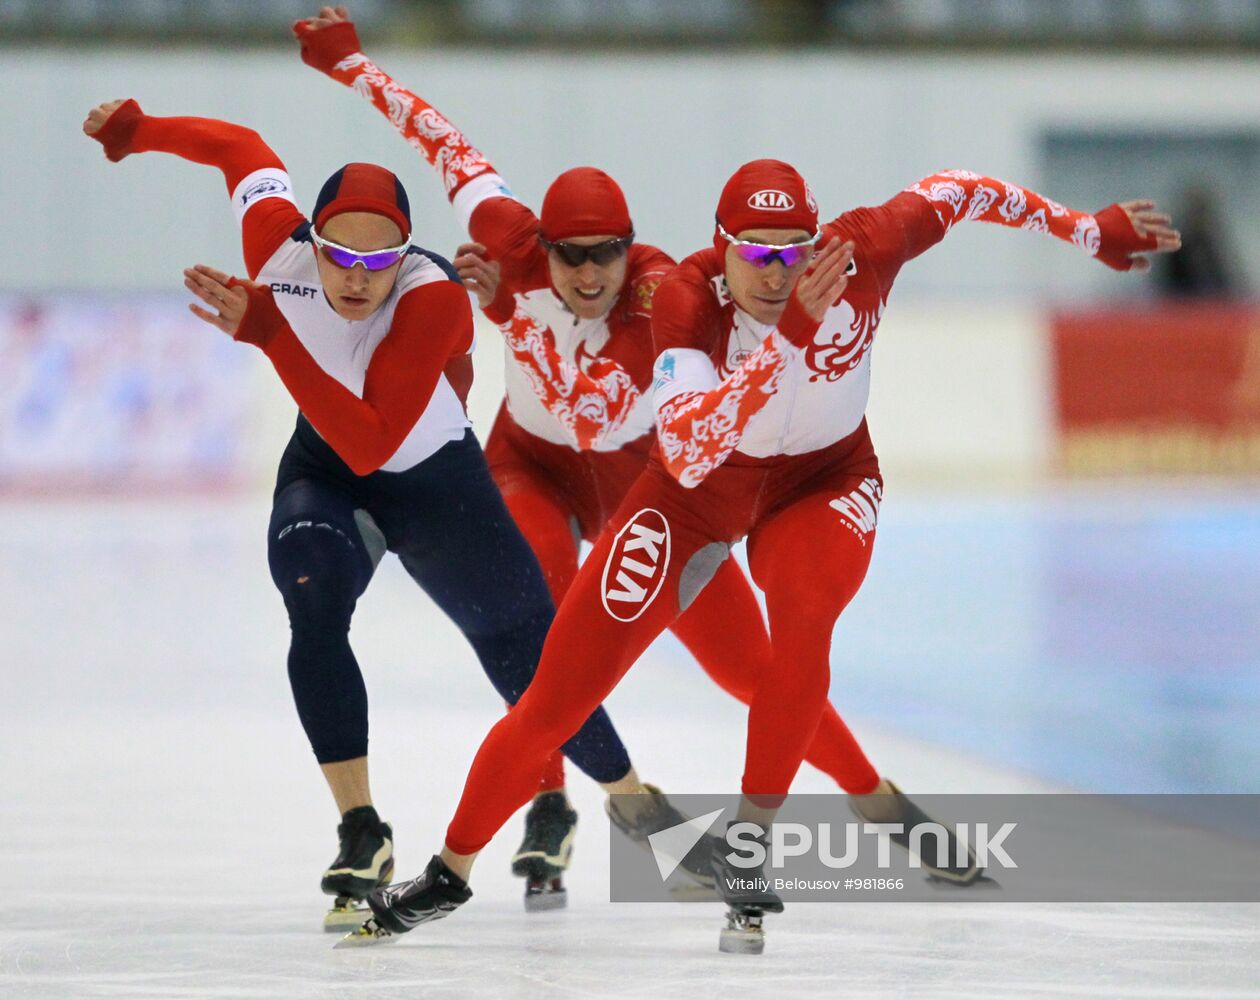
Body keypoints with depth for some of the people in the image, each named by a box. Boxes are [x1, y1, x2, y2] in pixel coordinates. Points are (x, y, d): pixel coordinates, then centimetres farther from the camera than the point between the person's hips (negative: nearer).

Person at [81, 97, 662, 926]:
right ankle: (361, 835, -21)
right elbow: (242, 149, -3)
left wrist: (268, 331, -45)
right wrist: (133, 130, 3)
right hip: (322, 471, 2)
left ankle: (636, 801, 33)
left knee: (528, 657, 5)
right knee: (315, 609, -28)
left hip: (436, 480, -2)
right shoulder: (276, 245, -25)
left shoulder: (436, 299, -35)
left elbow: (370, 445, -42)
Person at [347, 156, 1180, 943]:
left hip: (822, 477, 1)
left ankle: (750, 839, -15)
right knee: (561, 692, -4)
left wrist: (1095, 231, 3)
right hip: (702, 486, -1)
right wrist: (788, 334, -56)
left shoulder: (861, 252, -28)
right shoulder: (689, 299, -33)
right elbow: (684, 451, -47)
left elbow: (954, 194, -7)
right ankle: (450, 872, 15)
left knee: (805, 606, -33)